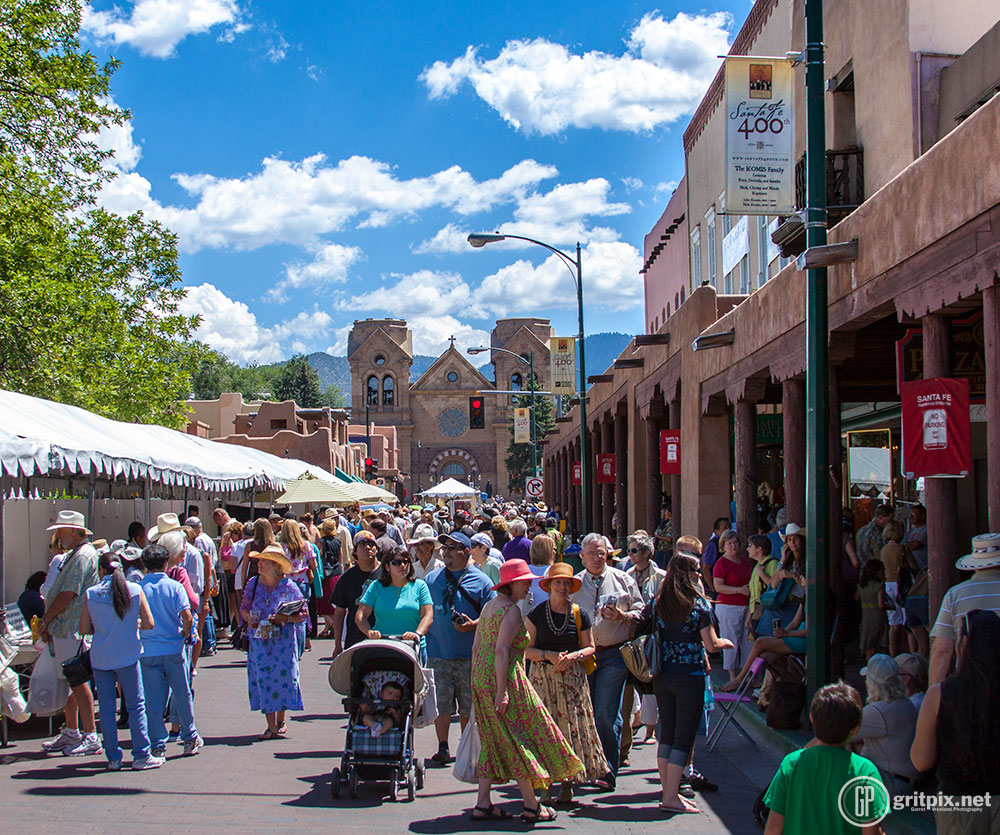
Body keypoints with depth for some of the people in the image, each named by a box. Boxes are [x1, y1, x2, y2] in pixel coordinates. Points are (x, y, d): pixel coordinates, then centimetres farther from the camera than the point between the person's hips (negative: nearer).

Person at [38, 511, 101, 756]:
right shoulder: (72, 555, 18)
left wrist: (45, 621, -10)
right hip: (64, 629, 10)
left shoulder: (83, 556, -15)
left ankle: (90, 738, -5)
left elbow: (67, 595, -20)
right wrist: (48, 624, 10)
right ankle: (70, 733, 23)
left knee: (78, 682, -8)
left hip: (73, 631, -10)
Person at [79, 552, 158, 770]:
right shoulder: (134, 590, -5)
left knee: (106, 708, 8)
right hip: (128, 656, -1)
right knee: (136, 705, 6)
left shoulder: (91, 594, -3)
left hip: (100, 658, 1)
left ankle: (113, 758, 11)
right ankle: (141, 756, 6)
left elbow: (84, 628, 0)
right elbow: (149, 623, -5)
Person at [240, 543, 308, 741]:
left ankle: (280, 721, 19)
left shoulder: (289, 587, -6)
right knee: (263, 678, -4)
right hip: (259, 638, 2)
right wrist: (249, 618, -7)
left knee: (282, 676, 0)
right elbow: (244, 607, 13)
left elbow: (302, 613, -2)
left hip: (283, 639, -2)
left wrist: (286, 618, -19)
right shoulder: (253, 584, 3)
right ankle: (271, 726, 0)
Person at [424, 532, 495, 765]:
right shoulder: (432, 579, 11)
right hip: (438, 653, 1)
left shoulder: (481, 581, 2)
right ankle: (443, 748, 3)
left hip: (470, 654, -1)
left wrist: (473, 625, -17)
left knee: (469, 706, 7)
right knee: (441, 703, -4)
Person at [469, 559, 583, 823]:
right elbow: (501, 650, -20)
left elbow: (476, 647, 17)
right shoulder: (511, 610, -11)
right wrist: (502, 690, -23)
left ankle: (483, 804, 10)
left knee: (494, 739, 12)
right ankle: (531, 806, 1)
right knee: (520, 736, -2)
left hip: (481, 676, 9)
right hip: (504, 676, -9)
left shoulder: (490, 606, 17)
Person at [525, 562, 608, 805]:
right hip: (543, 676, -1)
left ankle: (567, 783, 6)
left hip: (572, 677, 1)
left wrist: (572, 656, -10)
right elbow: (527, 649, 3)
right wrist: (548, 655, -14)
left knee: (572, 727, -3)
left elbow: (590, 647, 9)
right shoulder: (536, 614, 3)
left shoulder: (579, 614, 5)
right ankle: (545, 786, 0)